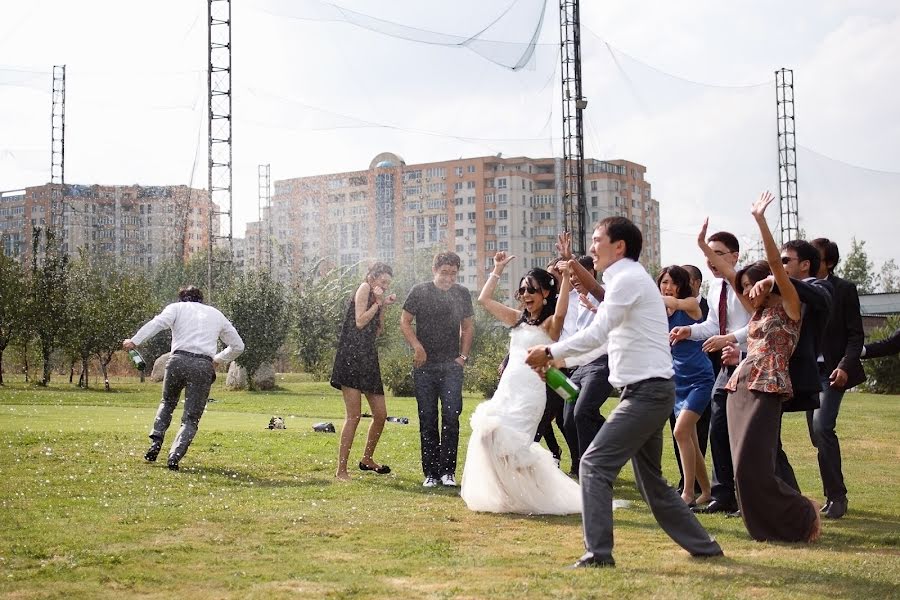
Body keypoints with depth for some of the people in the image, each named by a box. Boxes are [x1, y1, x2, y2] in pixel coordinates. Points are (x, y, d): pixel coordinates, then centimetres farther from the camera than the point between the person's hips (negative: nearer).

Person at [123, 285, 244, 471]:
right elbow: (238, 346, 28)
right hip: (204, 366, 1)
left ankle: (155, 443, 9)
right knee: (191, 418, 4)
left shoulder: (177, 307, 17)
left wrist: (135, 341, -12)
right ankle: (175, 456, -16)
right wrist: (218, 361, 39)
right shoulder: (217, 314, 25)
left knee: (167, 402, 25)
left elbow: (158, 322, -5)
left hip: (178, 360, 0)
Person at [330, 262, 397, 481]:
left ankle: (367, 459, 29)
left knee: (381, 415, 10)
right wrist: (377, 303, -6)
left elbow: (377, 331, 17)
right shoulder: (364, 288, -3)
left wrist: (384, 306, 11)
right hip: (353, 355, -9)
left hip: (368, 357, 9)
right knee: (354, 416, -11)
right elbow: (359, 322, -13)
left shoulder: (376, 296, 21)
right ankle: (341, 470, -8)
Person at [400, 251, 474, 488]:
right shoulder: (420, 291, 0)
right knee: (427, 420, 3)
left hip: (452, 366, 1)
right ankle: (431, 473, 9)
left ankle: (447, 471, -1)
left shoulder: (462, 294, 7)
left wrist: (463, 355, 6)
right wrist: (417, 346, -10)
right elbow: (404, 321, 3)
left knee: (451, 417, -7)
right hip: (425, 366, -1)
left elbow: (468, 326, 16)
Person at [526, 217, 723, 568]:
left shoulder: (628, 279, -12)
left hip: (646, 391, -11)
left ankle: (598, 553, -13)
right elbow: (603, 334, 20)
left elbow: (596, 333, -19)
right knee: (650, 481, 17)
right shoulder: (625, 279, 19)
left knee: (595, 464, -13)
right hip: (646, 392, 11)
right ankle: (703, 547, 26)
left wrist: (550, 353, -13)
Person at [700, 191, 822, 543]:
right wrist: (703, 245, 20)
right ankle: (768, 525, 15)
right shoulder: (758, 312, 19)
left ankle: (802, 517, 2)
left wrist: (760, 220, -18)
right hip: (740, 388, 8)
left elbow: (775, 263, -14)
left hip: (767, 390, -8)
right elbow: (728, 273, 23)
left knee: (753, 464, -13)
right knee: (746, 465, 5)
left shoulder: (788, 307, -1)